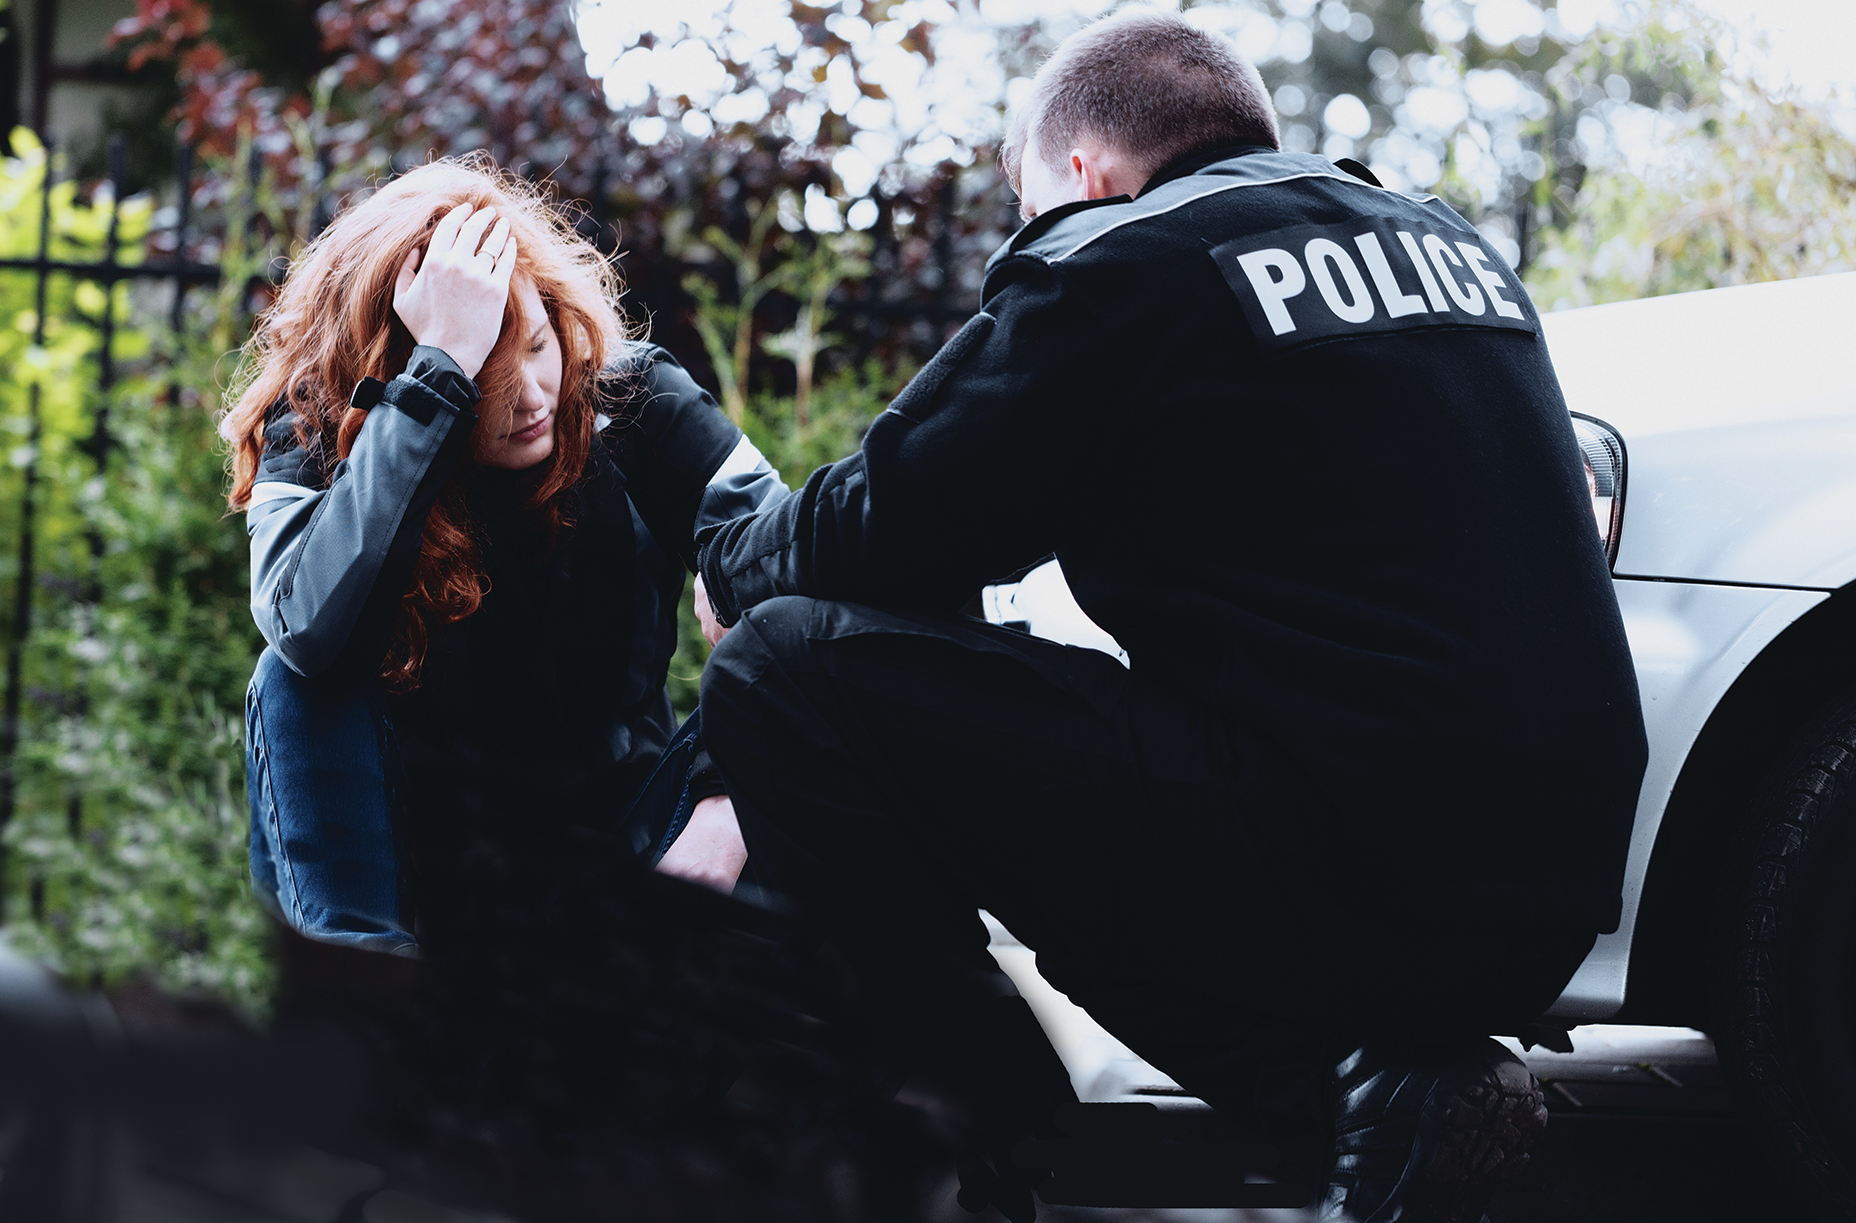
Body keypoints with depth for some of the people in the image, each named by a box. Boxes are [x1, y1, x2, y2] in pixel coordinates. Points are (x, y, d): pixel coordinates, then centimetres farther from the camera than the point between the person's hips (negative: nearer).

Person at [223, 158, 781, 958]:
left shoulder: (633, 400, -9)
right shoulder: (311, 436, -13)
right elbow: (312, 630, -35)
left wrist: (728, 790, -33)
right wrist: (442, 371, -36)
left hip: (611, 825, 1)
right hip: (433, 854, -1)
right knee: (298, 680, -27)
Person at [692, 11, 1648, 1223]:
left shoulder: (1120, 261, -3)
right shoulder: (1454, 245, 20)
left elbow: (891, 524, 2)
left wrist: (730, 566, 24)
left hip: (1343, 883, -8)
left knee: (787, 671, -2)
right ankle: (1373, 1088, 12)